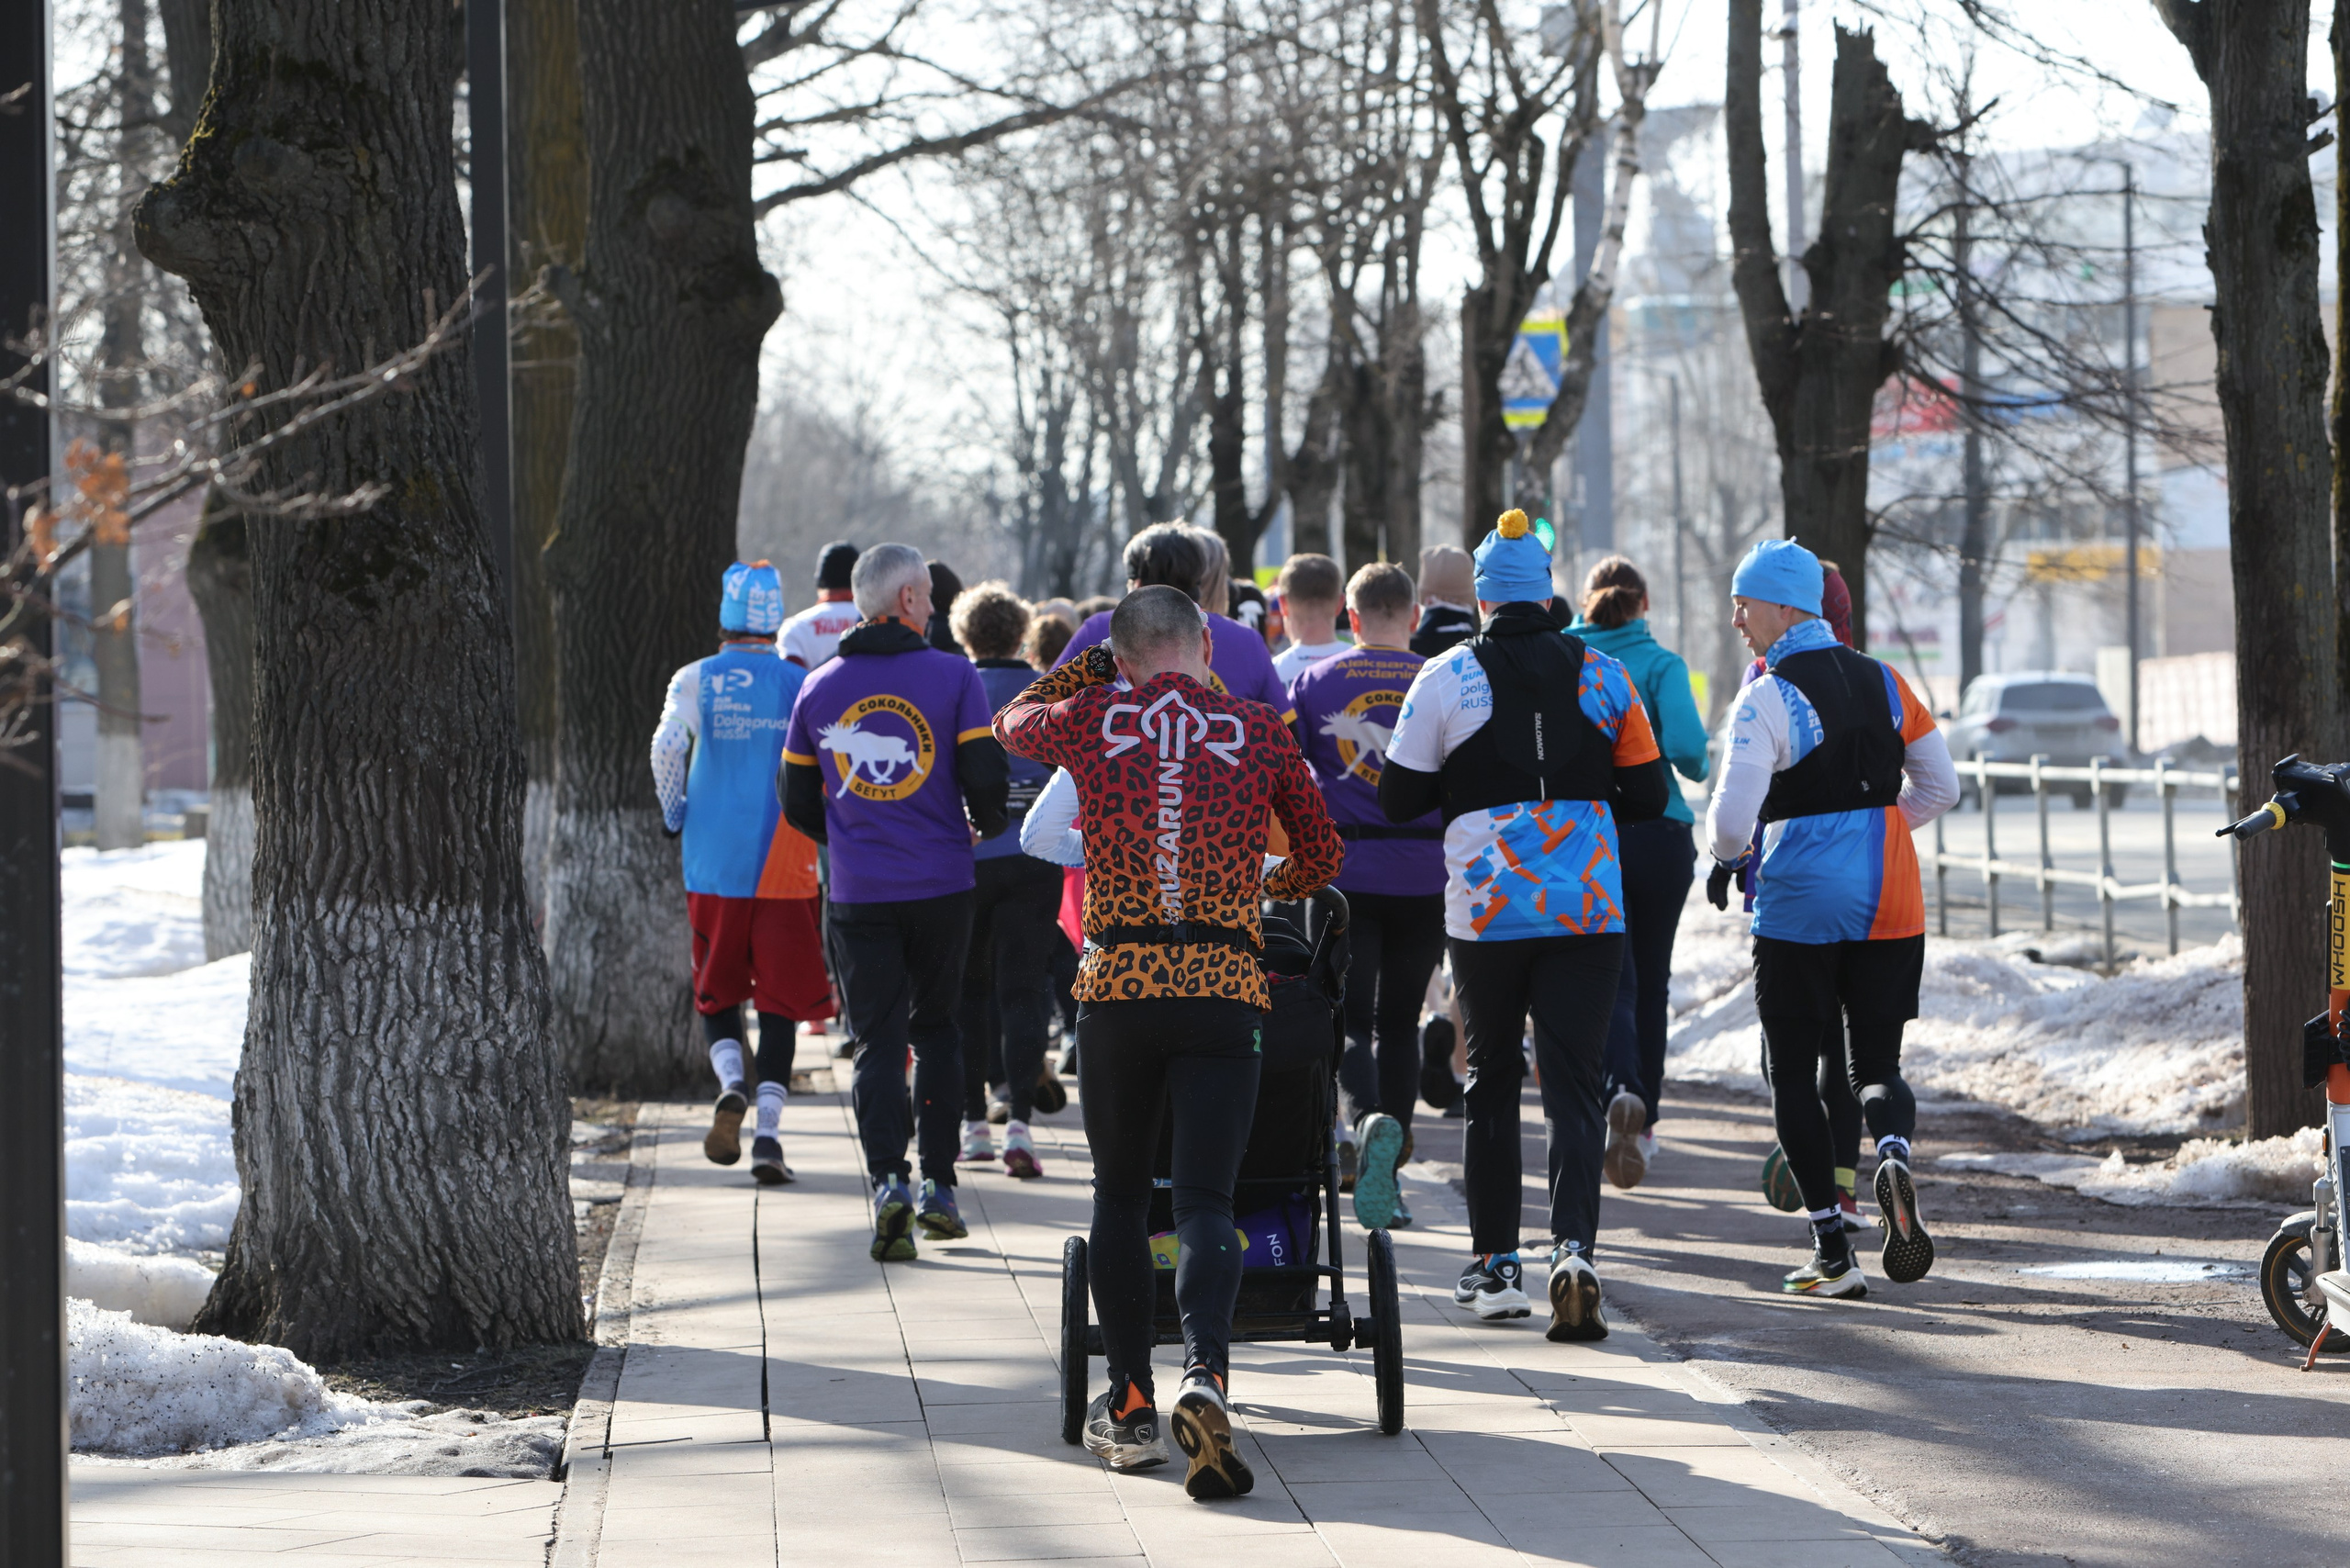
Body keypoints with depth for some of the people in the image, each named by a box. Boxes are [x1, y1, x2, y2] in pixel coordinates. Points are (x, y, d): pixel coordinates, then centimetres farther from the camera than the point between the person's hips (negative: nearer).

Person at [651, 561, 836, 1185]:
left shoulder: (695, 681, 0)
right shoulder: (803, 685, 2)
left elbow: (666, 747, -13)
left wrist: (675, 817, 2)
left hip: (713, 864, 0)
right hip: (785, 862, 0)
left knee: (717, 992, 15)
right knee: (780, 1001, 4)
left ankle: (731, 1084, -13)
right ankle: (768, 1132, -7)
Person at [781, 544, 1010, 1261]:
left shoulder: (819, 688, 4)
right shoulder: (953, 677, -6)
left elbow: (797, 803, 8)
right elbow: (986, 778, -10)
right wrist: (984, 824, 13)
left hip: (860, 896, 1)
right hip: (942, 886, -1)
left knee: (879, 1040, 2)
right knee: (936, 1025, 17)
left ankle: (889, 1181, -18)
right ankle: (939, 1186, 14)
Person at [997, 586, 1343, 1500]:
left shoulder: (1091, 718, 6)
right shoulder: (1258, 730, 8)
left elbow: (1012, 724, 31)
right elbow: (1322, 855, 21)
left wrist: (1090, 665, 42)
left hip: (1116, 981, 0)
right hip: (1226, 987, 0)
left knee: (1121, 1195, 15)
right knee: (1205, 1202, -4)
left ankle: (1130, 1407, 17)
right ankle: (1205, 1376, -28)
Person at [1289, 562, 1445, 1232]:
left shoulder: (1315, 682, 2)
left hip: (1345, 869, -1)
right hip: (1425, 871, 1)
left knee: (1351, 1018, -2)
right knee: (1400, 1020, 13)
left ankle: (1370, 1119, -32)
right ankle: (1387, 1174, 13)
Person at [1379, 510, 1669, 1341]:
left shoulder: (1447, 677, -3)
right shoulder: (1601, 673, 3)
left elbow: (1399, 799, 1)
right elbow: (1647, 795, 7)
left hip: (1485, 910, -1)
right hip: (1589, 908, 1)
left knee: (1492, 1084, 13)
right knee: (1573, 1085, -1)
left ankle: (1495, 1264, 17)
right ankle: (1573, 1250, -19)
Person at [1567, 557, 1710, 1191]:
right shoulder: (1661, 665, -5)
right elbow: (1685, 746, -18)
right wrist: (1696, 771, 4)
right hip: (1659, 833, 0)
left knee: (1609, 977, -3)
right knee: (1651, 978, 15)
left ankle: (1623, 1090, -31)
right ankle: (1642, 1124, 20)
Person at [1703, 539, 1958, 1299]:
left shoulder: (1767, 699, -12)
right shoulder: (1883, 681, 6)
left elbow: (1732, 818, -18)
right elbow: (1940, 788, 12)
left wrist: (1724, 857, 4)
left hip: (1799, 908, -5)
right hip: (1890, 907, 5)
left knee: (1794, 1075, 8)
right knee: (1877, 1063, 13)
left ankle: (1833, 1255, 4)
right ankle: (1893, 1155, -22)